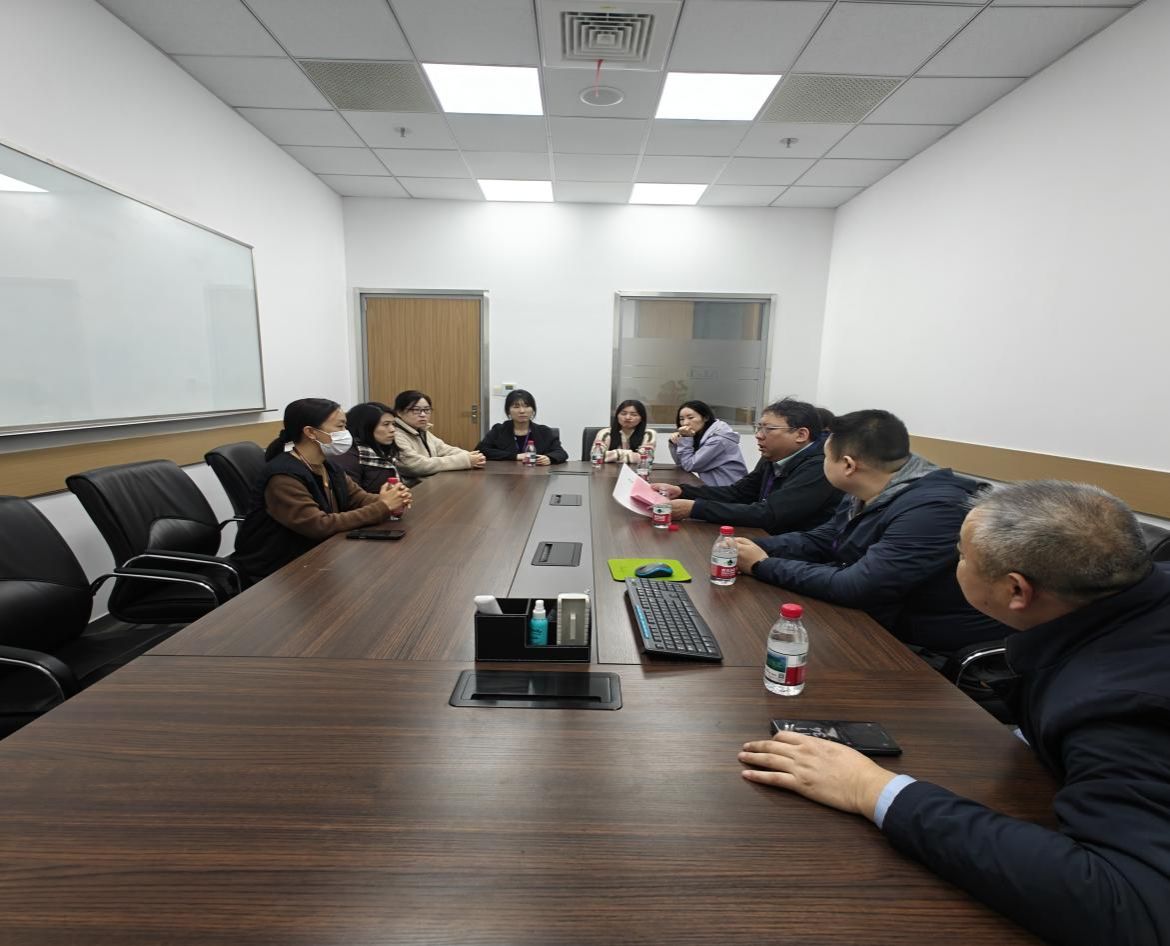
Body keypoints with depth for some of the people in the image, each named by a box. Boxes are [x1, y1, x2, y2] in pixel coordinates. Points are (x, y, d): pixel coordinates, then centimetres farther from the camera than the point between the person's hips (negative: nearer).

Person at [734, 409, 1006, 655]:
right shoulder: (868, 494, 2)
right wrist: (755, 547, -7)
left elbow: (855, 588, -30)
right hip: (879, 626, 8)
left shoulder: (933, 510, -29)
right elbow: (818, 541, 10)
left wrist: (763, 566, -21)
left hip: (933, 654, -8)